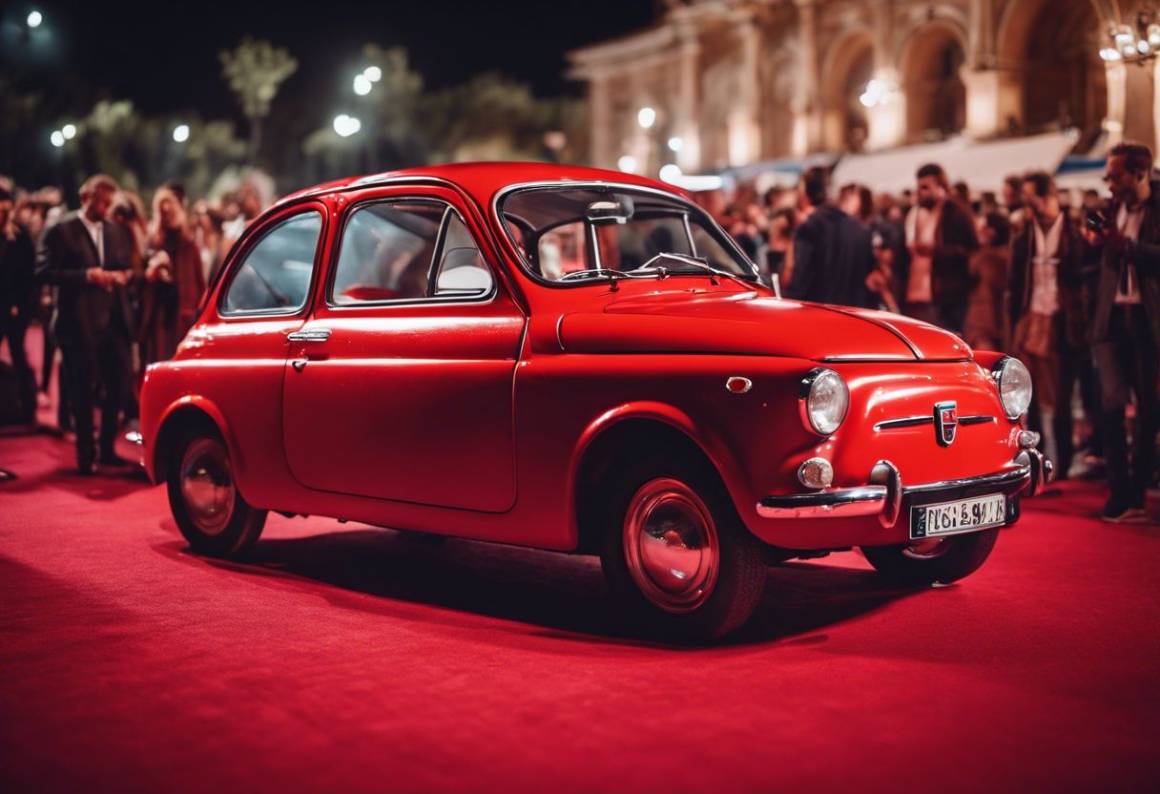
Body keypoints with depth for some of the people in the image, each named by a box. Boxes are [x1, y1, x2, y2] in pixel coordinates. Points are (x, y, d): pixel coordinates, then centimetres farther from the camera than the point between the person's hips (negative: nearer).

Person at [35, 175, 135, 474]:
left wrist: (122, 276, -3)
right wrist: (86, 276, -19)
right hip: (79, 322, -5)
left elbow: (127, 267, 20)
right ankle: (85, 456, 13)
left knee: (119, 384, 3)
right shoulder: (61, 230, -3)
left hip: (114, 320, 5)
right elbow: (45, 271, -11)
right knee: (83, 391, 2)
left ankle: (107, 449, 19)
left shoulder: (116, 231, 16)